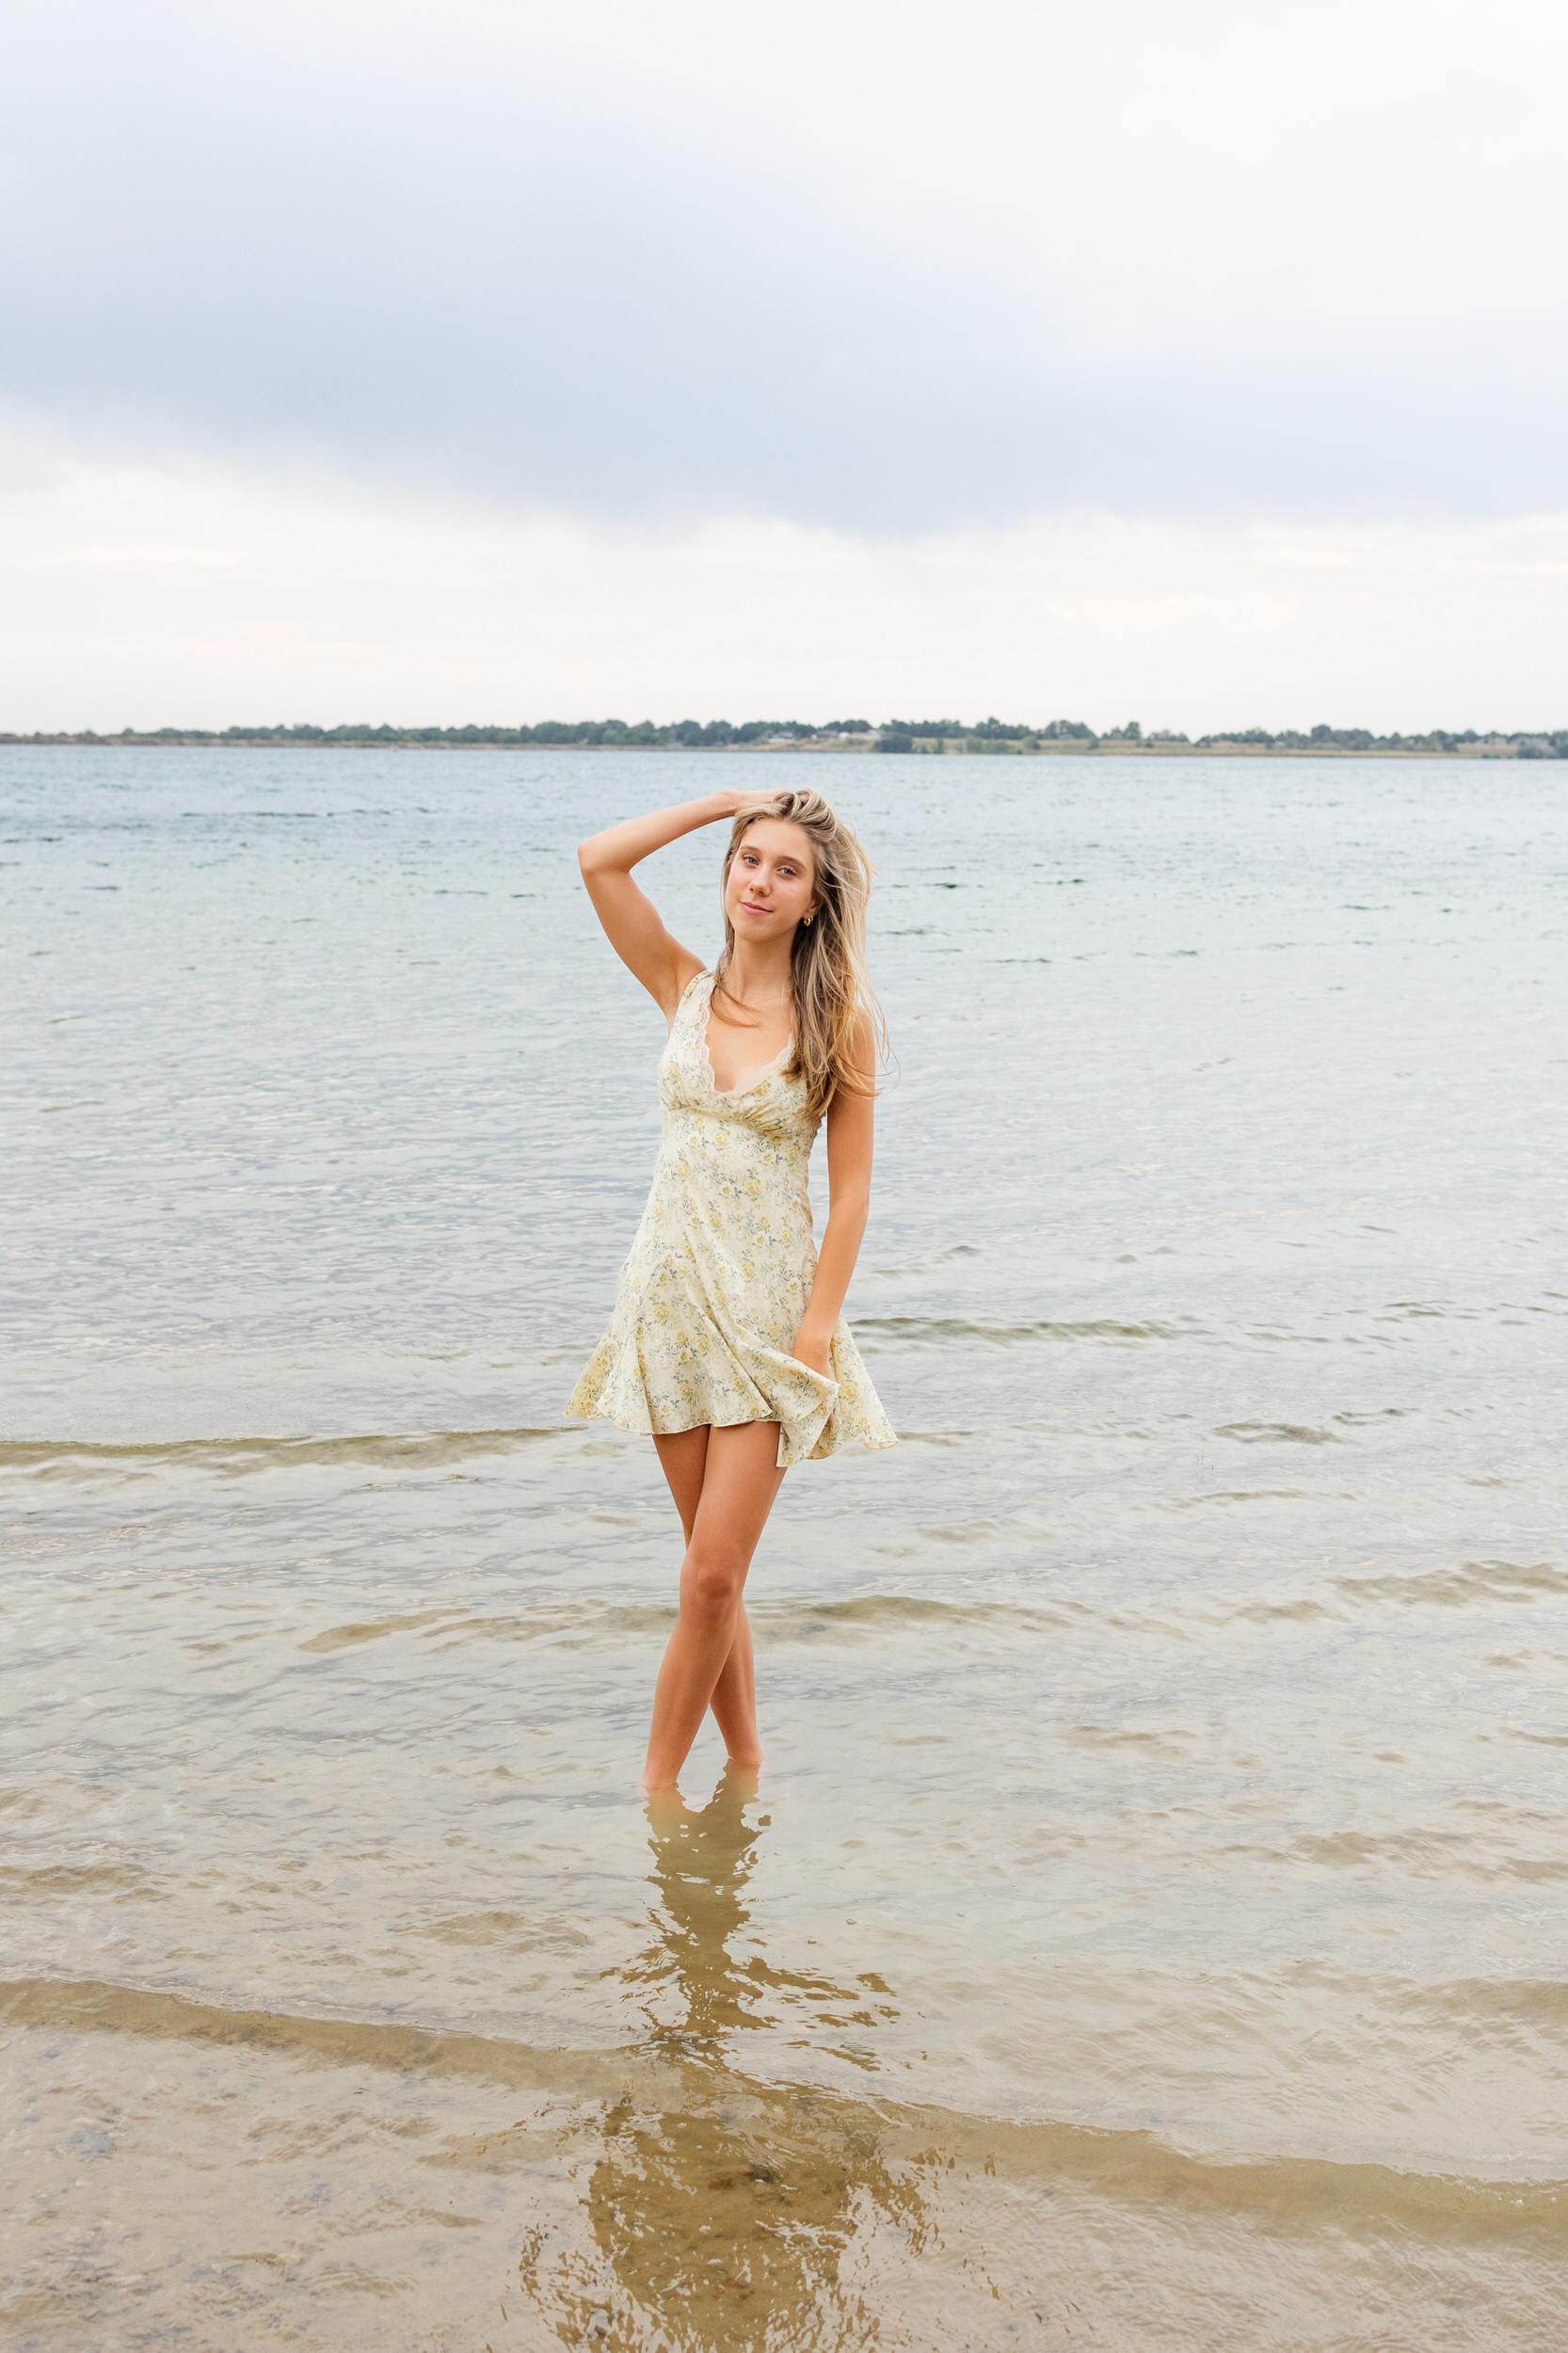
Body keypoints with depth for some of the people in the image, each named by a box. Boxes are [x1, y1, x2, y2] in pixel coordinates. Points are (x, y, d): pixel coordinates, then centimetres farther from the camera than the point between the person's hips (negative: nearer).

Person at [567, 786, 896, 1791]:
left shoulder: (840, 1020, -4)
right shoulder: (686, 989, 5)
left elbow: (851, 1188, -5)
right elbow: (598, 860, -5)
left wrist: (818, 1324, -11)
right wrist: (724, 801, 1)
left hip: (770, 1309, -3)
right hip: (674, 1294, 3)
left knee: (713, 1574, -7)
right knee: (714, 1569, 10)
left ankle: (657, 1785, 6)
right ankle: (746, 1763, 23)